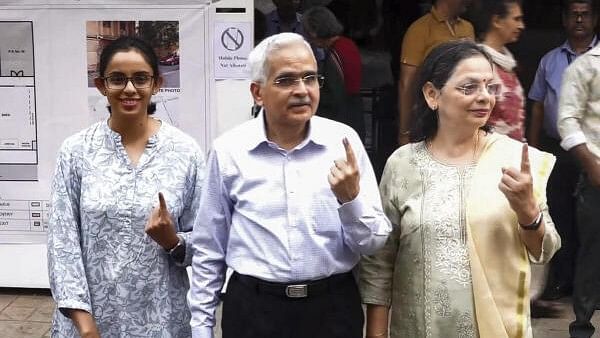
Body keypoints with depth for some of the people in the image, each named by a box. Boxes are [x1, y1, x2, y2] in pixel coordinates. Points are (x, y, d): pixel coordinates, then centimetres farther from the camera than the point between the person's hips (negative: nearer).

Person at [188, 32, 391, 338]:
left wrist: (351, 198, -19)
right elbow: (209, 250, 3)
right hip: (253, 309, 0)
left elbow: (374, 244, -2)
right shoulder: (228, 150, -5)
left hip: (333, 308, 1)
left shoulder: (344, 141, -5)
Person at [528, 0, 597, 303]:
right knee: (558, 216, 9)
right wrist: (532, 152, 7)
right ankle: (561, 279, 20)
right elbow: (537, 108, 12)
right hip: (555, 149, 3)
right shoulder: (550, 61, 11)